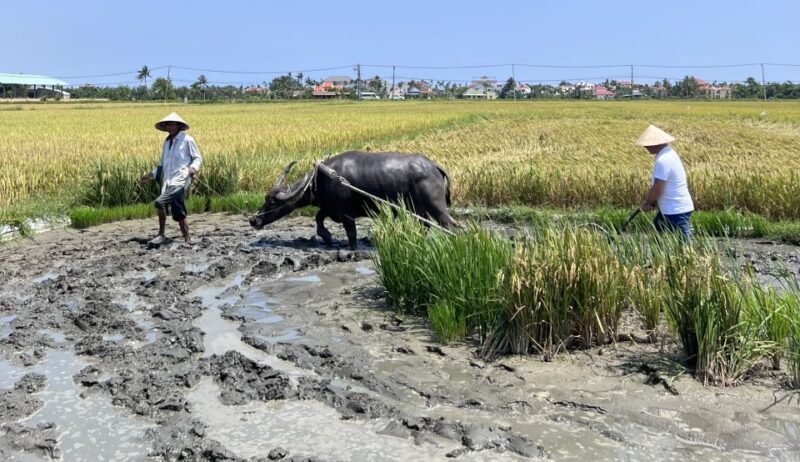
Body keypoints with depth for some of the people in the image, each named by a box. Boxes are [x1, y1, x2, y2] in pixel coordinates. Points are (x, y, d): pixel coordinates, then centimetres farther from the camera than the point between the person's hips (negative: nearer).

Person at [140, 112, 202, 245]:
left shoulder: (187, 140, -1)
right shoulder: (167, 142, 18)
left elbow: (197, 158, 1)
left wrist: (193, 168, -20)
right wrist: (151, 175, 17)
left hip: (180, 180, -7)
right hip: (168, 182, 7)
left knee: (160, 202, -23)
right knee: (178, 214, 7)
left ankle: (161, 234, -11)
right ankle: (187, 240, 16)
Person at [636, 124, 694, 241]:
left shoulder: (663, 160, -24)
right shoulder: (668, 153, 9)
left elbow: (657, 188, -22)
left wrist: (647, 203, -5)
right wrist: (650, 201, 12)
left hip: (676, 210, -11)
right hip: (669, 208, 11)